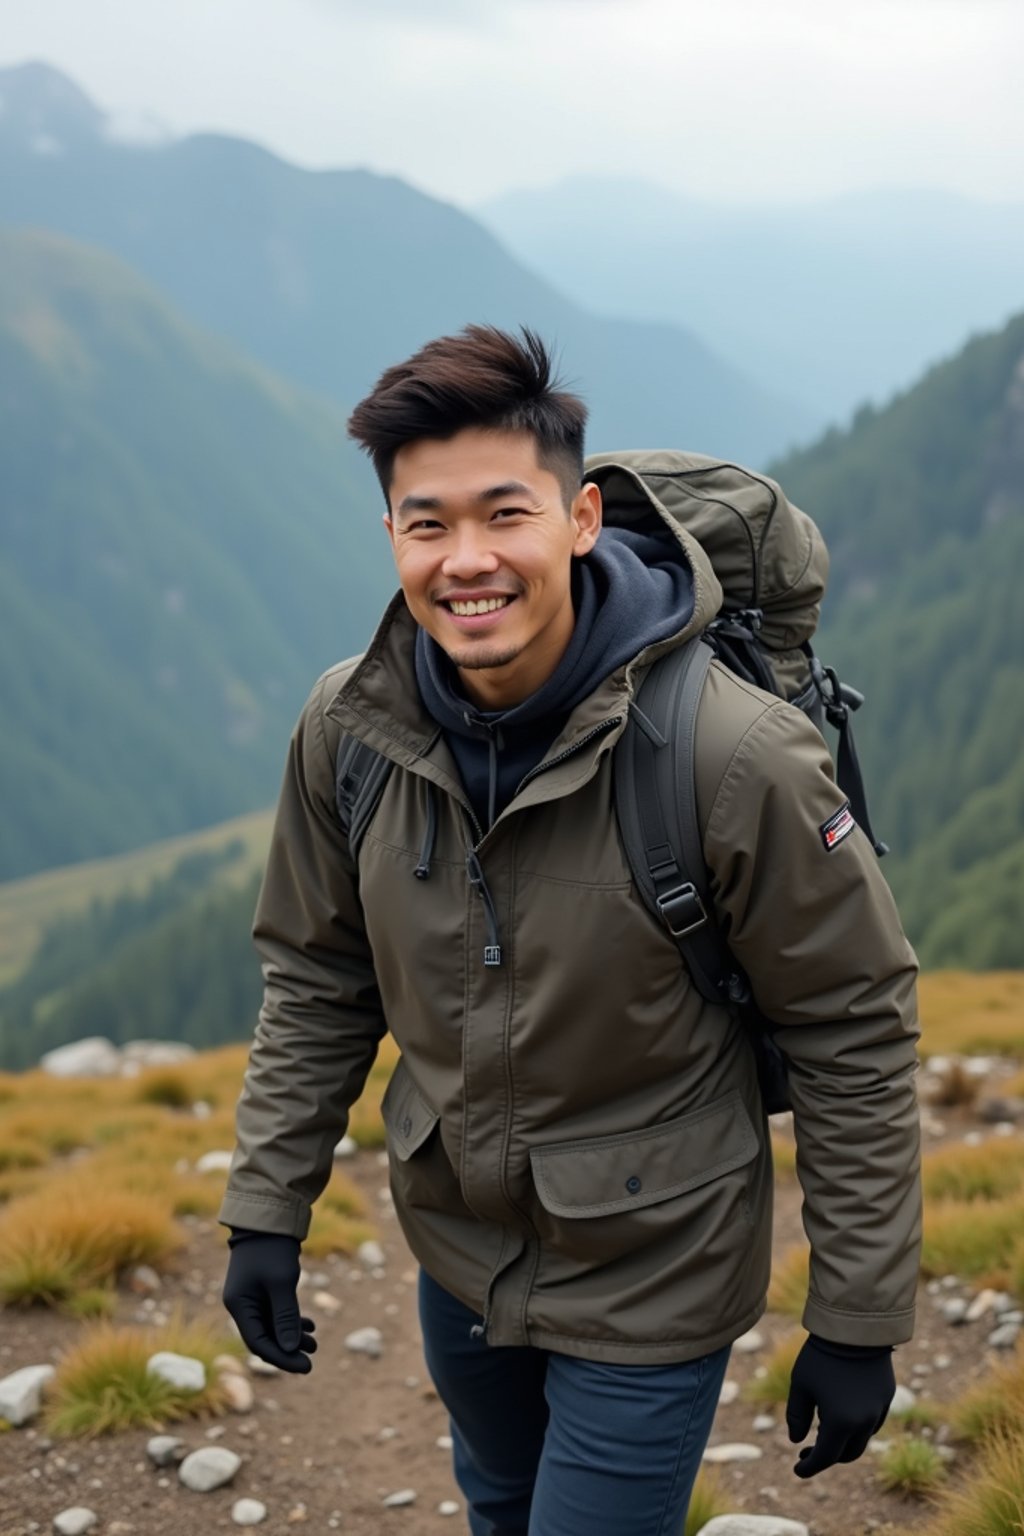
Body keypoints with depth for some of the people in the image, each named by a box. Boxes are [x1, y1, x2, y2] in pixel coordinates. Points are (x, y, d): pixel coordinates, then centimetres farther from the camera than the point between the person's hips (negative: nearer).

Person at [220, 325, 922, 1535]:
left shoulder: (735, 755, -28)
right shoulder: (348, 728, -14)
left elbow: (853, 1028, -17)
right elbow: (316, 980, 2)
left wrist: (860, 1321, -12)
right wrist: (266, 1208, 0)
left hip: (652, 1282, -5)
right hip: (454, 1249, 5)